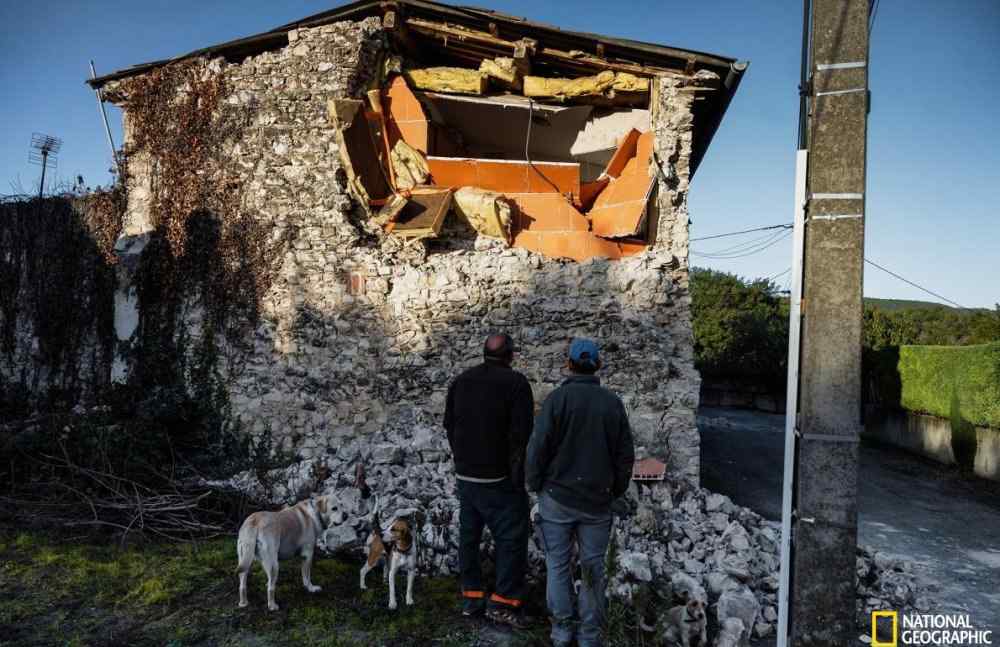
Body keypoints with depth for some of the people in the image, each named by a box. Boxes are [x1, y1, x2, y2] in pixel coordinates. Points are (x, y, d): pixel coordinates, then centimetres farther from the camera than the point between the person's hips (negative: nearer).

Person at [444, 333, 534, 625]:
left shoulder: (460, 381, 7)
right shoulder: (515, 382, -13)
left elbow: (449, 425, 12)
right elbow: (521, 433, -16)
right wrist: (517, 473, -8)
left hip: (464, 474, 6)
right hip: (499, 478, -6)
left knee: (468, 534, 15)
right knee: (511, 536, 3)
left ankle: (470, 596, 22)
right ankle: (503, 601, 4)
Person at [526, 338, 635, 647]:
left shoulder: (557, 398, -12)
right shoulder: (613, 402, -1)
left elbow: (537, 447, -14)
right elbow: (625, 454, 3)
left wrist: (535, 485, 1)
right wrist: (616, 490, 16)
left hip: (557, 497, -2)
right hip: (597, 500, 2)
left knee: (558, 564, 11)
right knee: (593, 566, 12)